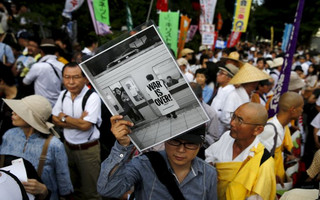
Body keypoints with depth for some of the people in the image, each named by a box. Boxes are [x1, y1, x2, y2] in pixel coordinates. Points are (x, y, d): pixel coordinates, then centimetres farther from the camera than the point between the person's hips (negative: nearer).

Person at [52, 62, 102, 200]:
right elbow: (55, 119, 0)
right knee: (72, 186, 22)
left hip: (88, 149, -6)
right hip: (68, 146, 6)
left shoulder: (93, 98, -19)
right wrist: (77, 122, -16)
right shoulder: (63, 95, 1)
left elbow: (85, 125, -24)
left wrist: (64, 117, -11)